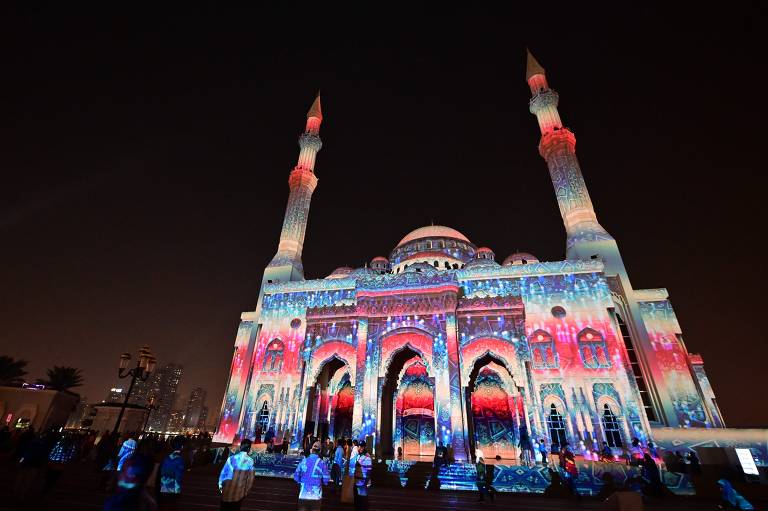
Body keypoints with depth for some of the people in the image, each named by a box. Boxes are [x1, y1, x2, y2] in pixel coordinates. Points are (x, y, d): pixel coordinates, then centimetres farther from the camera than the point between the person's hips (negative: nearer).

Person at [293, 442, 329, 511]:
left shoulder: (303, 461, -3)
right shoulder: (321, 463, -9)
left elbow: (296, 477, 3)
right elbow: (325, 480, -7)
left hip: (303, 495, 2)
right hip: (316, 495, -2)